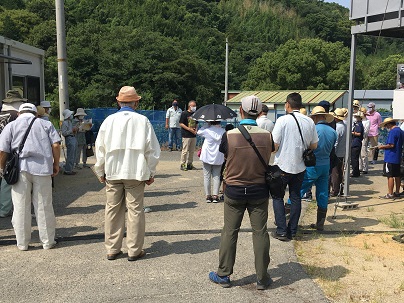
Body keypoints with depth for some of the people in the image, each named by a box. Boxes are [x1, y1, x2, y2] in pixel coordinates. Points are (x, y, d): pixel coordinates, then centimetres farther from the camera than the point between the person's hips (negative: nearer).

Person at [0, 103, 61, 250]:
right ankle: (48, 241, 15)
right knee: (44, 207, 7)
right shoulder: (45, 124, 13)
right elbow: (56, 145, 2)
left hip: (20, 170, 0)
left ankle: (22, 243, 17)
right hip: (42, 168, 0)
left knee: (21, 208, 9)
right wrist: (56, 164, 11)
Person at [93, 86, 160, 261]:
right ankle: (134, 250, 12)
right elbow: (152, 150, -2)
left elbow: (100, 148, 6)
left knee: (113, 210, 11)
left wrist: (101, 172, 16)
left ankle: (112, 249, 20)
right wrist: (151, 173, 8)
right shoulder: (142, 121, -5)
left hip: (112, 172, 2)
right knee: (135, 210, 5)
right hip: (136, 173, -2)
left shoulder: (109, 120, 1)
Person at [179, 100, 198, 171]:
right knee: (185, 150, -5)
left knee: (192, 151, 10)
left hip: (193, 135, 6)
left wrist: (196, 130, 2)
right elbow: (181, 124, -8)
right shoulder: (184, 113, -5)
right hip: (186, 135, -6)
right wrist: (189, 129, -15)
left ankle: (190, 164, 19)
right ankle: (183, 164, 2)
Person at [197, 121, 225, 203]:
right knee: (216, 176, 9)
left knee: (207, 176, 6)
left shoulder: (207, 130, -11)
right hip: (218, 157, 2)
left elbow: (198, 132, 7)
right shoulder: (223, 131, -4)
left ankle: (208, 196, 6)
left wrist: (208, 125, 5)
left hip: (207, 157, -2)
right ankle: (215, 195, 3)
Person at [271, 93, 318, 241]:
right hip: (300, 166, 5)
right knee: (296, 197, 13)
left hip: (283, 165, -4)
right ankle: (292, 231, 20)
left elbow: (274, 146, -14)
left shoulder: (283, 120, -13)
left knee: (277, 197, 8)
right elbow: (314, 146, 7)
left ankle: (281, 231, 5)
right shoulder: (309, 122, 1)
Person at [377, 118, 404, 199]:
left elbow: (391, 145, -22)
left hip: (390, 158, -9)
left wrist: (382, 146, -6)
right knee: (397, 176, 15)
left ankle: (390, 194, -3)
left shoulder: (392, 131, -15)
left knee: (390, 176, -5)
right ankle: (397, 192, 23)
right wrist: (385, 147, 19)